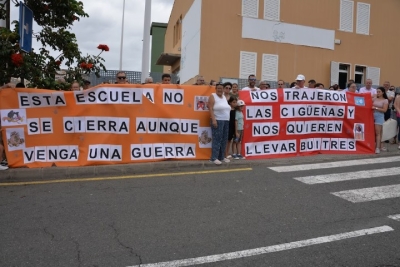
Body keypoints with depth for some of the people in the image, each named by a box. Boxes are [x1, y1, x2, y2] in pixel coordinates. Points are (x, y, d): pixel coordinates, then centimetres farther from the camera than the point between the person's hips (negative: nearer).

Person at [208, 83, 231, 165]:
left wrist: (228, 120, 13)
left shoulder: (224, 97, 18)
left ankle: (221, 157, 16)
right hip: (218, 121, -7)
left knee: (224, 140, 8)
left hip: (226, 121, 8)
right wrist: (213, 120, -21)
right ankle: (214, 158, -9)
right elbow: (210, 109, -11)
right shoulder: (212, 96, -3)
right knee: (217, 139, -12)